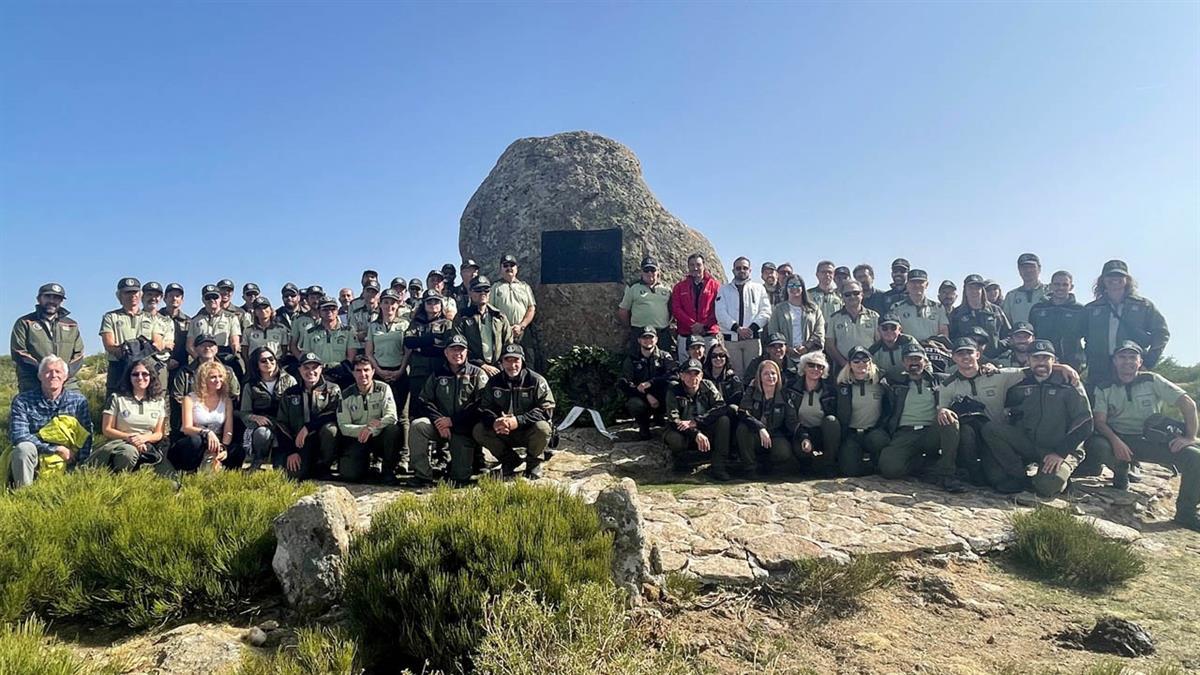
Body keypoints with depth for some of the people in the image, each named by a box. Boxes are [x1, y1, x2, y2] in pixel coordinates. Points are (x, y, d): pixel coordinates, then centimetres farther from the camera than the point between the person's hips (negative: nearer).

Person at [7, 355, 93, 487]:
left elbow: (86, 437, -1)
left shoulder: (78, 401, 2)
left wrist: (80, 463, -14)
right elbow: (18, 435, -12)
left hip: (65, 461, 1)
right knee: (24, 448, -31)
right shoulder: (22, 401, -2)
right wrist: (56, 449, -17)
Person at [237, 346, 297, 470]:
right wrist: (256, 417, -15)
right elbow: (243, 413, 7)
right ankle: (256, 463, -6)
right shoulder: (250, 386, 10)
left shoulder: (289, 381, 7)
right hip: (261, 424, 2)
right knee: (262, 432, -35)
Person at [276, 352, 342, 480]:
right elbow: (281, 424, 7)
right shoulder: (289, 393, 11)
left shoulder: (332, 390, 4)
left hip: (324, 441, -1)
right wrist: (290, 452, -4)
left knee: (330, 429, -34)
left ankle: (323, 467, -11)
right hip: (298, 443, 1)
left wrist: (308, 427, -22)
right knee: (294, 474, -25)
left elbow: (335, 414, -14)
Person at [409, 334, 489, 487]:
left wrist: (453, 421, -15)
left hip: (464, 430, -3)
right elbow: (425, 401, 4)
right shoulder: (437, 374, 12)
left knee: (461, 477, -16)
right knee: (417, 425, -29)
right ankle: (423, 475, -21)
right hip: (439, 425, 3)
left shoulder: (477, 374, 2)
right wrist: (439, 422, -14)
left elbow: (481, 405, -9)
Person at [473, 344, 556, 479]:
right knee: (479, 430, -18)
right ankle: (509, 460, 3)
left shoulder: (536, 381, -11)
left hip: (529, 432, -3)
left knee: (542, 428, -35)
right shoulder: (494, 382, 0)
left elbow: (547, 410, -19)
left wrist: (518, 421, -32)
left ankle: (534, 462, -4)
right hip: (504, 433, 4)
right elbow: (484, 409, -2)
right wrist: (494, 422, -28)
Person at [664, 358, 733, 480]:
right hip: (685, 435, -2)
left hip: (705, 431, 3)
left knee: (724, 420, -24)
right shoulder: (674, 391, -10)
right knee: (674, 440, -36)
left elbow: (722, 407, -18)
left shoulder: (708, 386, -3)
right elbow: (673, 419, -19)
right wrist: (696, 434, -34)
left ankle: (719, 466, -22)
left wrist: (696, 422, -27)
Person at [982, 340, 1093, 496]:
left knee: (1047, 487, -32)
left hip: (1062, 448, -4)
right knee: (991, 428, -21)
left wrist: (1061, 453, -16)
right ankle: (1020, 478, -11)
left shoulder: (1068, 384, -5)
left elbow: (1084, 423, -9)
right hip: (1027, 445, 4)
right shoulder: (1020, 384, 7)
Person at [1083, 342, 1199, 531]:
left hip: (1152, 440, 0)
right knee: (1095, 445, -33)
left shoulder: (1152, 381, 1)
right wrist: (1115, 441, -26)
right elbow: (1099, 421, -7)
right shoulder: (1104, 389, 2)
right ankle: (1121, 471, 3)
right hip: (1119, 439, 0)